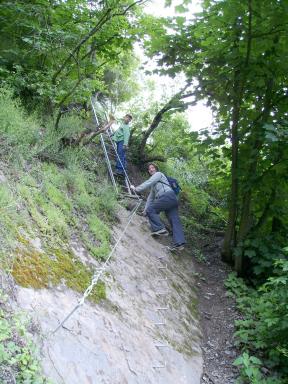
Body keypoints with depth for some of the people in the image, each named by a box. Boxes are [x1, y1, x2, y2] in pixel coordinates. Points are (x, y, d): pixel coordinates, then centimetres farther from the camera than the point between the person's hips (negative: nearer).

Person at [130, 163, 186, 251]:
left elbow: (148, 183, -3)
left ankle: (160, 228, -17)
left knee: (150, 209, -8)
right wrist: (145, 209, 32)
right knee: (175, 221, -5)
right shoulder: (153, 185, 37)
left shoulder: (158, 174, 11)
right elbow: (151, 197, 37)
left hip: (168, 196, -9)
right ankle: (179, 242, -15)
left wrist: (136, 189, -1)